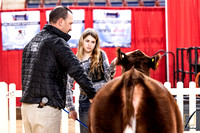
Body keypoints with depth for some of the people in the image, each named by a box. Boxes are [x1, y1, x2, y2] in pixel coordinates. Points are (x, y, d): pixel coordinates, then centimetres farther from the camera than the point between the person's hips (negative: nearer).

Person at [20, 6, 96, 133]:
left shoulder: (32, 42, 16)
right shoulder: (57, 42, -11)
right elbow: (76, 70, -18)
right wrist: (93, 95, -14)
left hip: (27, 107, 8)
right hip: (46, 108, -8)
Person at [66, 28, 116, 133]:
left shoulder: (101, 55, 4)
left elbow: (108, 78, 1)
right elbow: (68, 85, 7)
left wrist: (113, 65, -17)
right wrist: (71, 108, 3)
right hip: (85, 102, 1)